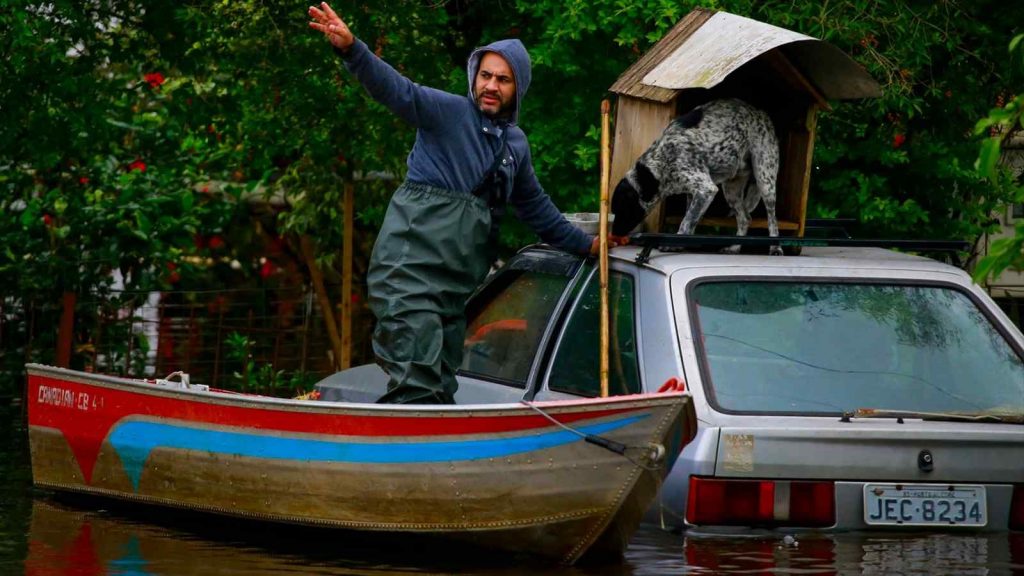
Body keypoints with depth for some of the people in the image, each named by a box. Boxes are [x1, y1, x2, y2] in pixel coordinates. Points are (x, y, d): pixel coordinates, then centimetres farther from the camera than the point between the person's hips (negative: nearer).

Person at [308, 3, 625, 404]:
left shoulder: (515, 143, 19)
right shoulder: (449, 112, -2)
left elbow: (536, 208, 33)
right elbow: (396, 89, -18)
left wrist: (587, 244, 35)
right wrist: (351, 49, -35)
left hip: (458, 283, 7)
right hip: (410, 264, -7)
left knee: (441, 389, 8)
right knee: (416, 384, -18)